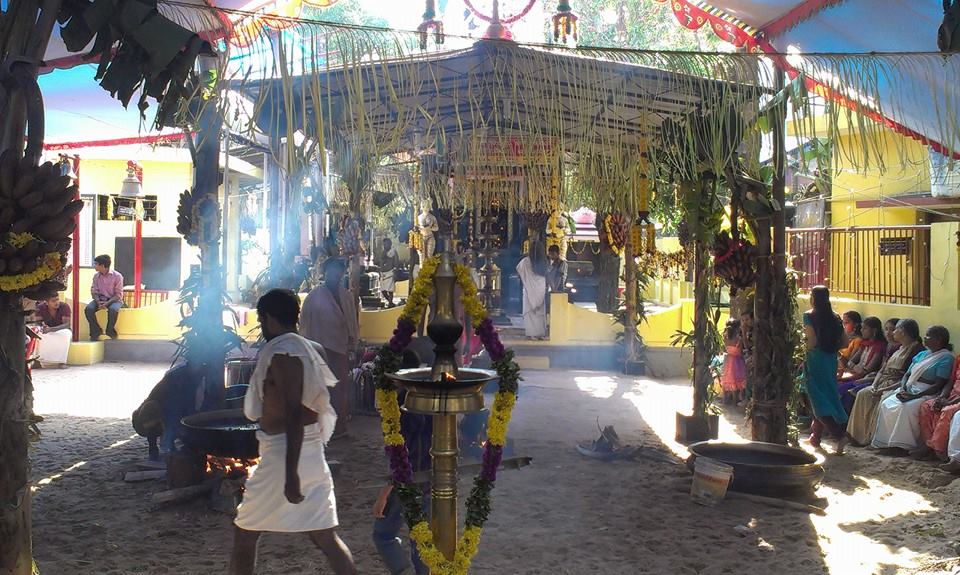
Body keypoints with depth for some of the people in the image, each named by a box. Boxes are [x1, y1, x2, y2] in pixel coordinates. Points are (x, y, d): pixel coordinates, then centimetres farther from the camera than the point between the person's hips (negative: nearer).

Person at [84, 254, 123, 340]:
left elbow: (118, 294, -12)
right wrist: (98, 302, -16)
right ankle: (96, 331, -8)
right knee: (88, 309, -25)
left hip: (114, 300, -4)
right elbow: (94, 292, 5)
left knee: (113, 309, -37)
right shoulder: (96, 276, 2)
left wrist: (107, 303, -25)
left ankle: (110, 331, -13)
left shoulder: (117, 276, -12)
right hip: (100, 299, 4)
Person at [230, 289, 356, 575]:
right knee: (326, 537, 10)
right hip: (313, 454, 8)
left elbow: (294, 414, -23)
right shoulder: (312, 350, 11)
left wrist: (291, 474, -26)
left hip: (284, 455, -8)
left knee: (244, 534, 8)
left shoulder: (282, 354, -16)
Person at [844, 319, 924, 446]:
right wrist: (874, 385, -3)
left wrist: (884, 389, -20)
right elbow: (882, 370, 17)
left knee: (882, 400, -33)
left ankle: (871, 438, -24)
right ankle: (858, 435, -18)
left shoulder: (917, 350, -9)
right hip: (884, 383, 8)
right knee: (863, 394, -15)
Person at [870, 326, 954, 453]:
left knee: (907, 407, -35)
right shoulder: (922, 354, 20)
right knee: (886, 404, -18)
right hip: (909, 389, 7)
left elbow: (939, 385, -14)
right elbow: (907, 375, 17)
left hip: (927, 393, -7)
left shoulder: (946, 358, -5)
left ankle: (904, 444, -24)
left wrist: (915, 396, -21)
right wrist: (903, 389, -6)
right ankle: (885, 441, -17)